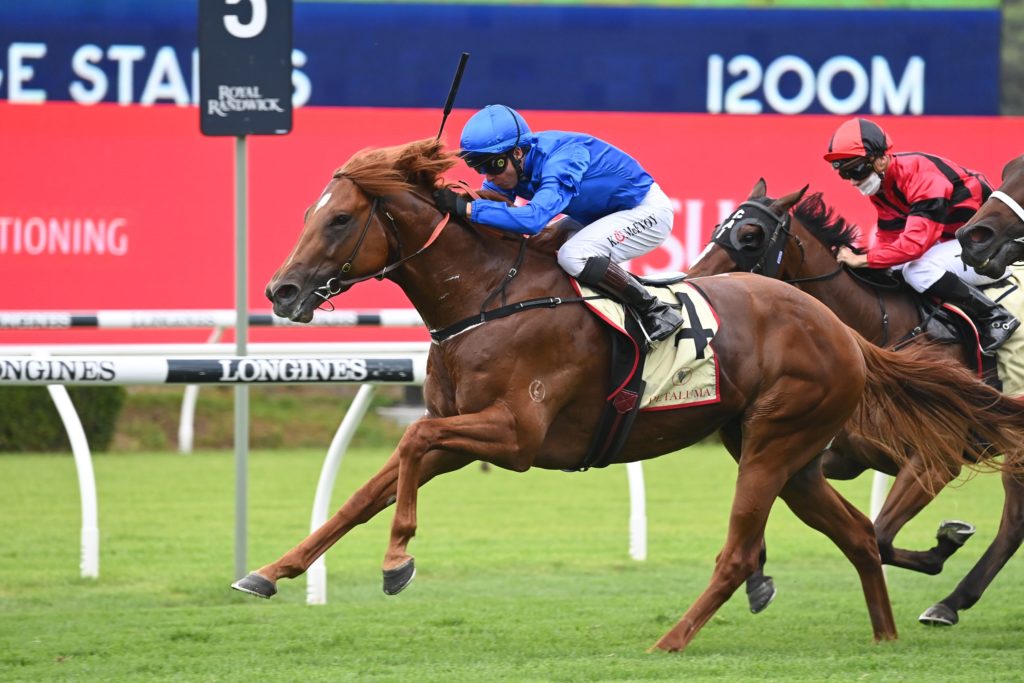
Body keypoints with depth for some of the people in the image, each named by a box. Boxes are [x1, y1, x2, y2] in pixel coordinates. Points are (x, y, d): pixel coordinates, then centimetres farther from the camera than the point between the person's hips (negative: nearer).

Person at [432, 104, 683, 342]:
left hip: (647, 211, -10)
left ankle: (655, 312, -15)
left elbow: (535, 217, -49)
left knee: (574, 255, -30)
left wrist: (466, 208, -50)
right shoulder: (506, 163, -9)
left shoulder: (562, 159, -35)